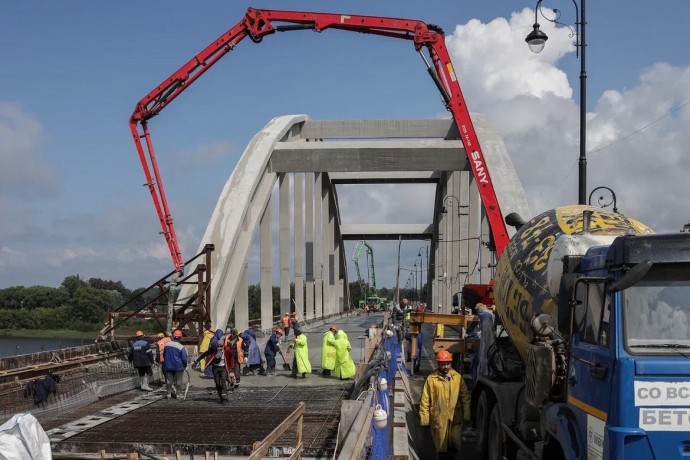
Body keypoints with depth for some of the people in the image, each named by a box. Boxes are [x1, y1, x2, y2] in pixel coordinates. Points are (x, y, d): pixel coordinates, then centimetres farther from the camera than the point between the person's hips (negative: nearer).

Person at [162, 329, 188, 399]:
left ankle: (168, 393, 13)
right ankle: (174, 389, -10)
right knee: (178, 381, 9)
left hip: (168, 366, 4)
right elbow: (184, 358, -11)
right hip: (178, 367, -4)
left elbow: (163, 355, 10)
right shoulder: (181, 347, -15)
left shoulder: (166, 344, -1)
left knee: (169, 381, 14)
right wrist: (185, 365, 8)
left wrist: (165, 364, 22)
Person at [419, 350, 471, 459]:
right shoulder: (431, 379, -7)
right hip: (438, 418, -2)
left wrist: (466, 414, 4)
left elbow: (465, 396, 7)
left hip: (455, 417, 2)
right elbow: (425, 401, -5)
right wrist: (424, 418, -6)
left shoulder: (457, 377, 1)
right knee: (441, 445, 9)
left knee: (455, 444, 6)